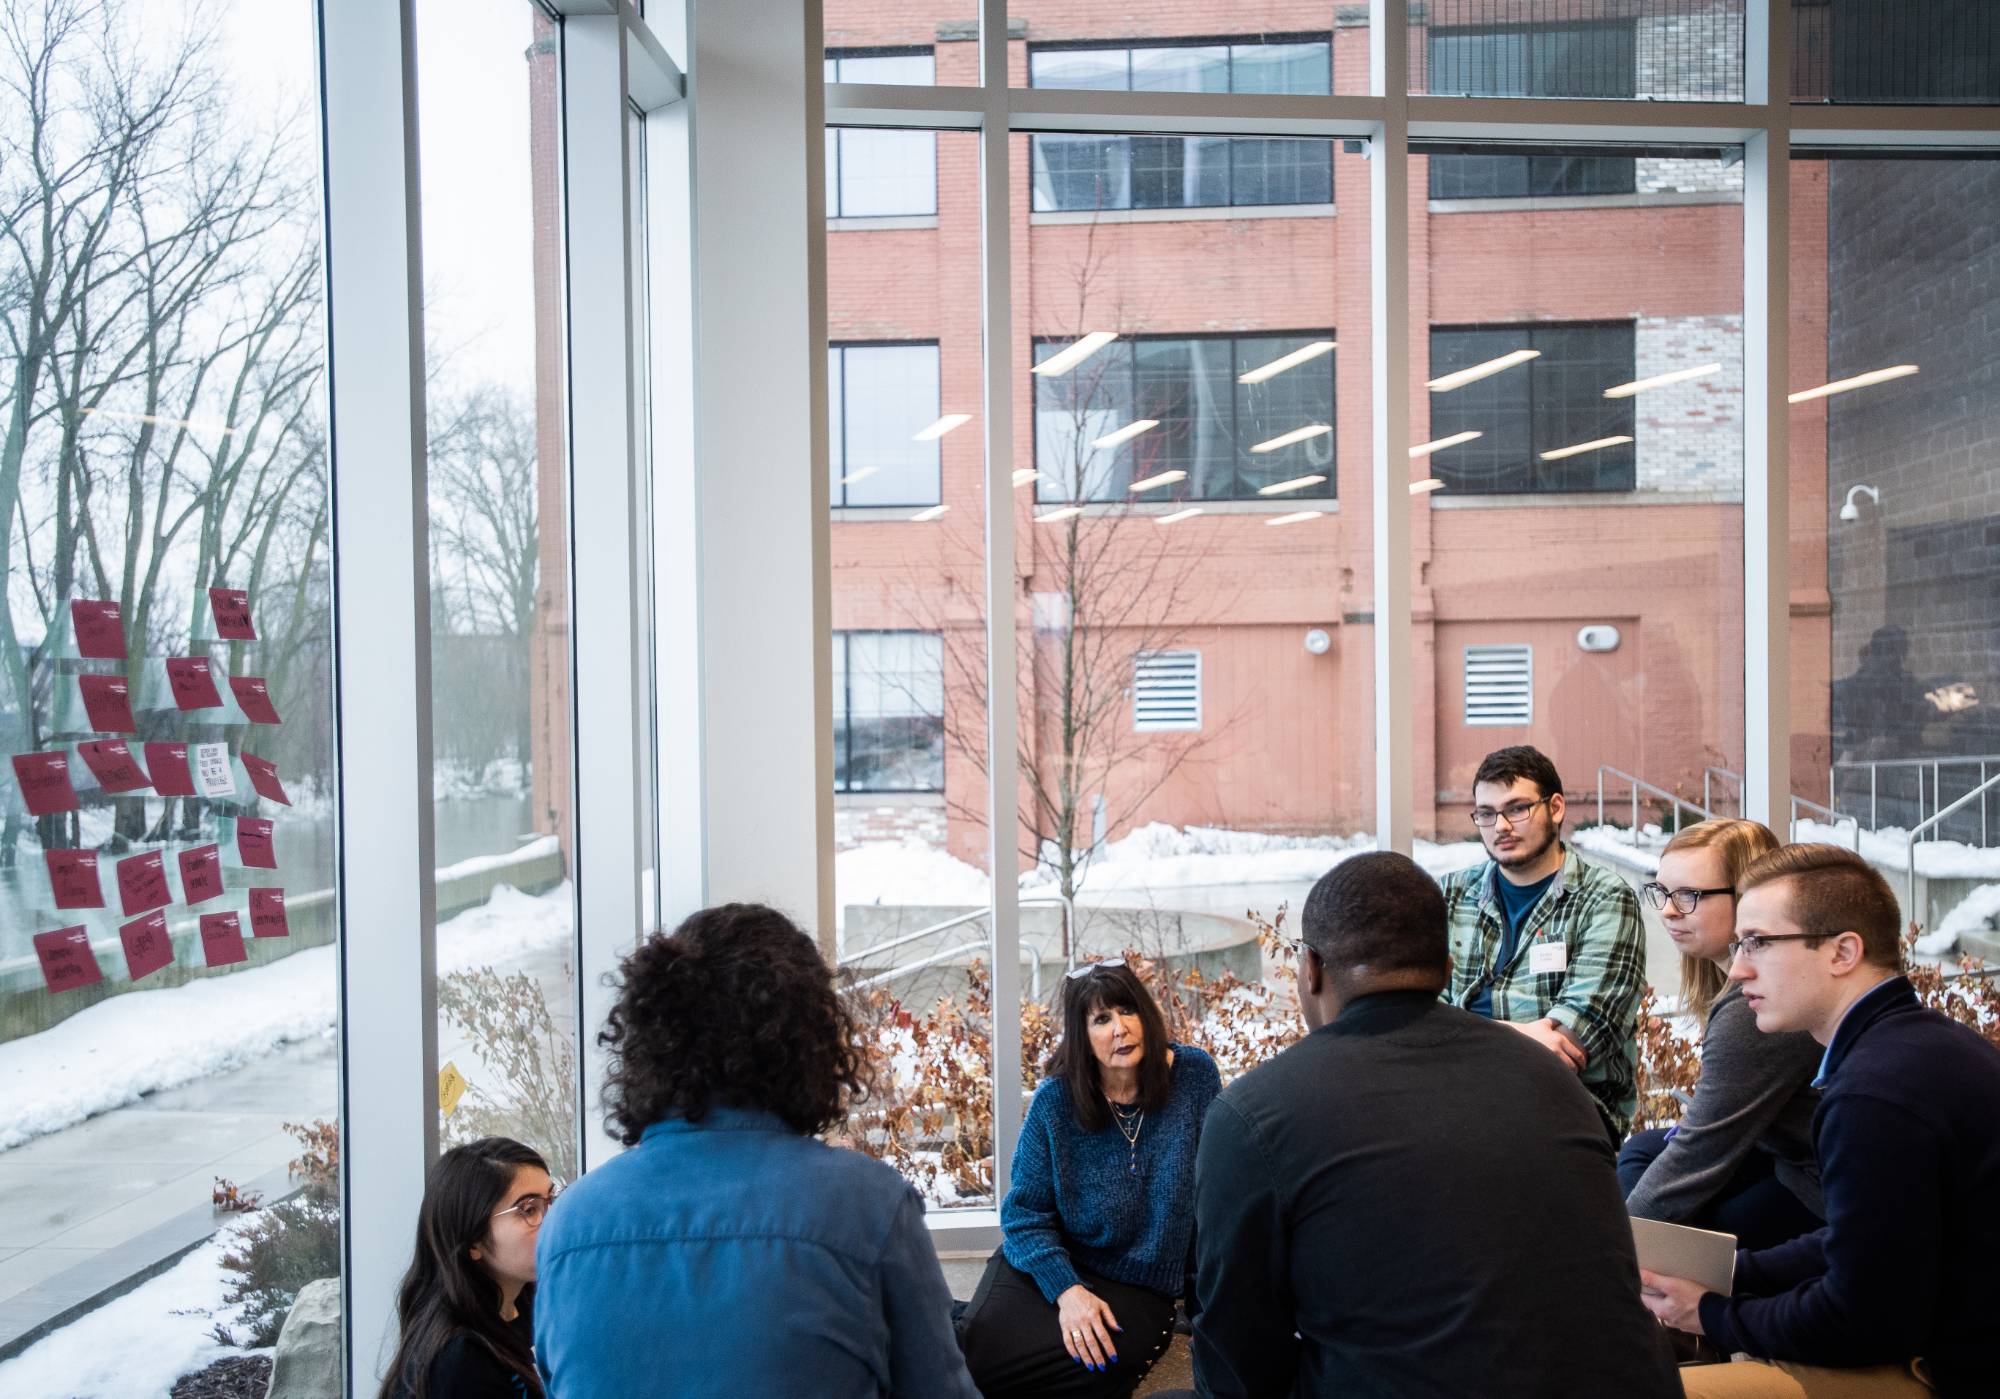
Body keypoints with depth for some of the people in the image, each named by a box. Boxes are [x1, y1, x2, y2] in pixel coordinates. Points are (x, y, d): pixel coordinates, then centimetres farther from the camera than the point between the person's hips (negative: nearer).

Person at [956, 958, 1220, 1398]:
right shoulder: (1056, 1098, -8)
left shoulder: (1194, 1075, -7)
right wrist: (1066, 1289, -22)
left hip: (1140, 1287, 0)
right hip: (1053, 1263, 0)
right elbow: (1025, 1212, -6)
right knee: (978, 1347, -26)